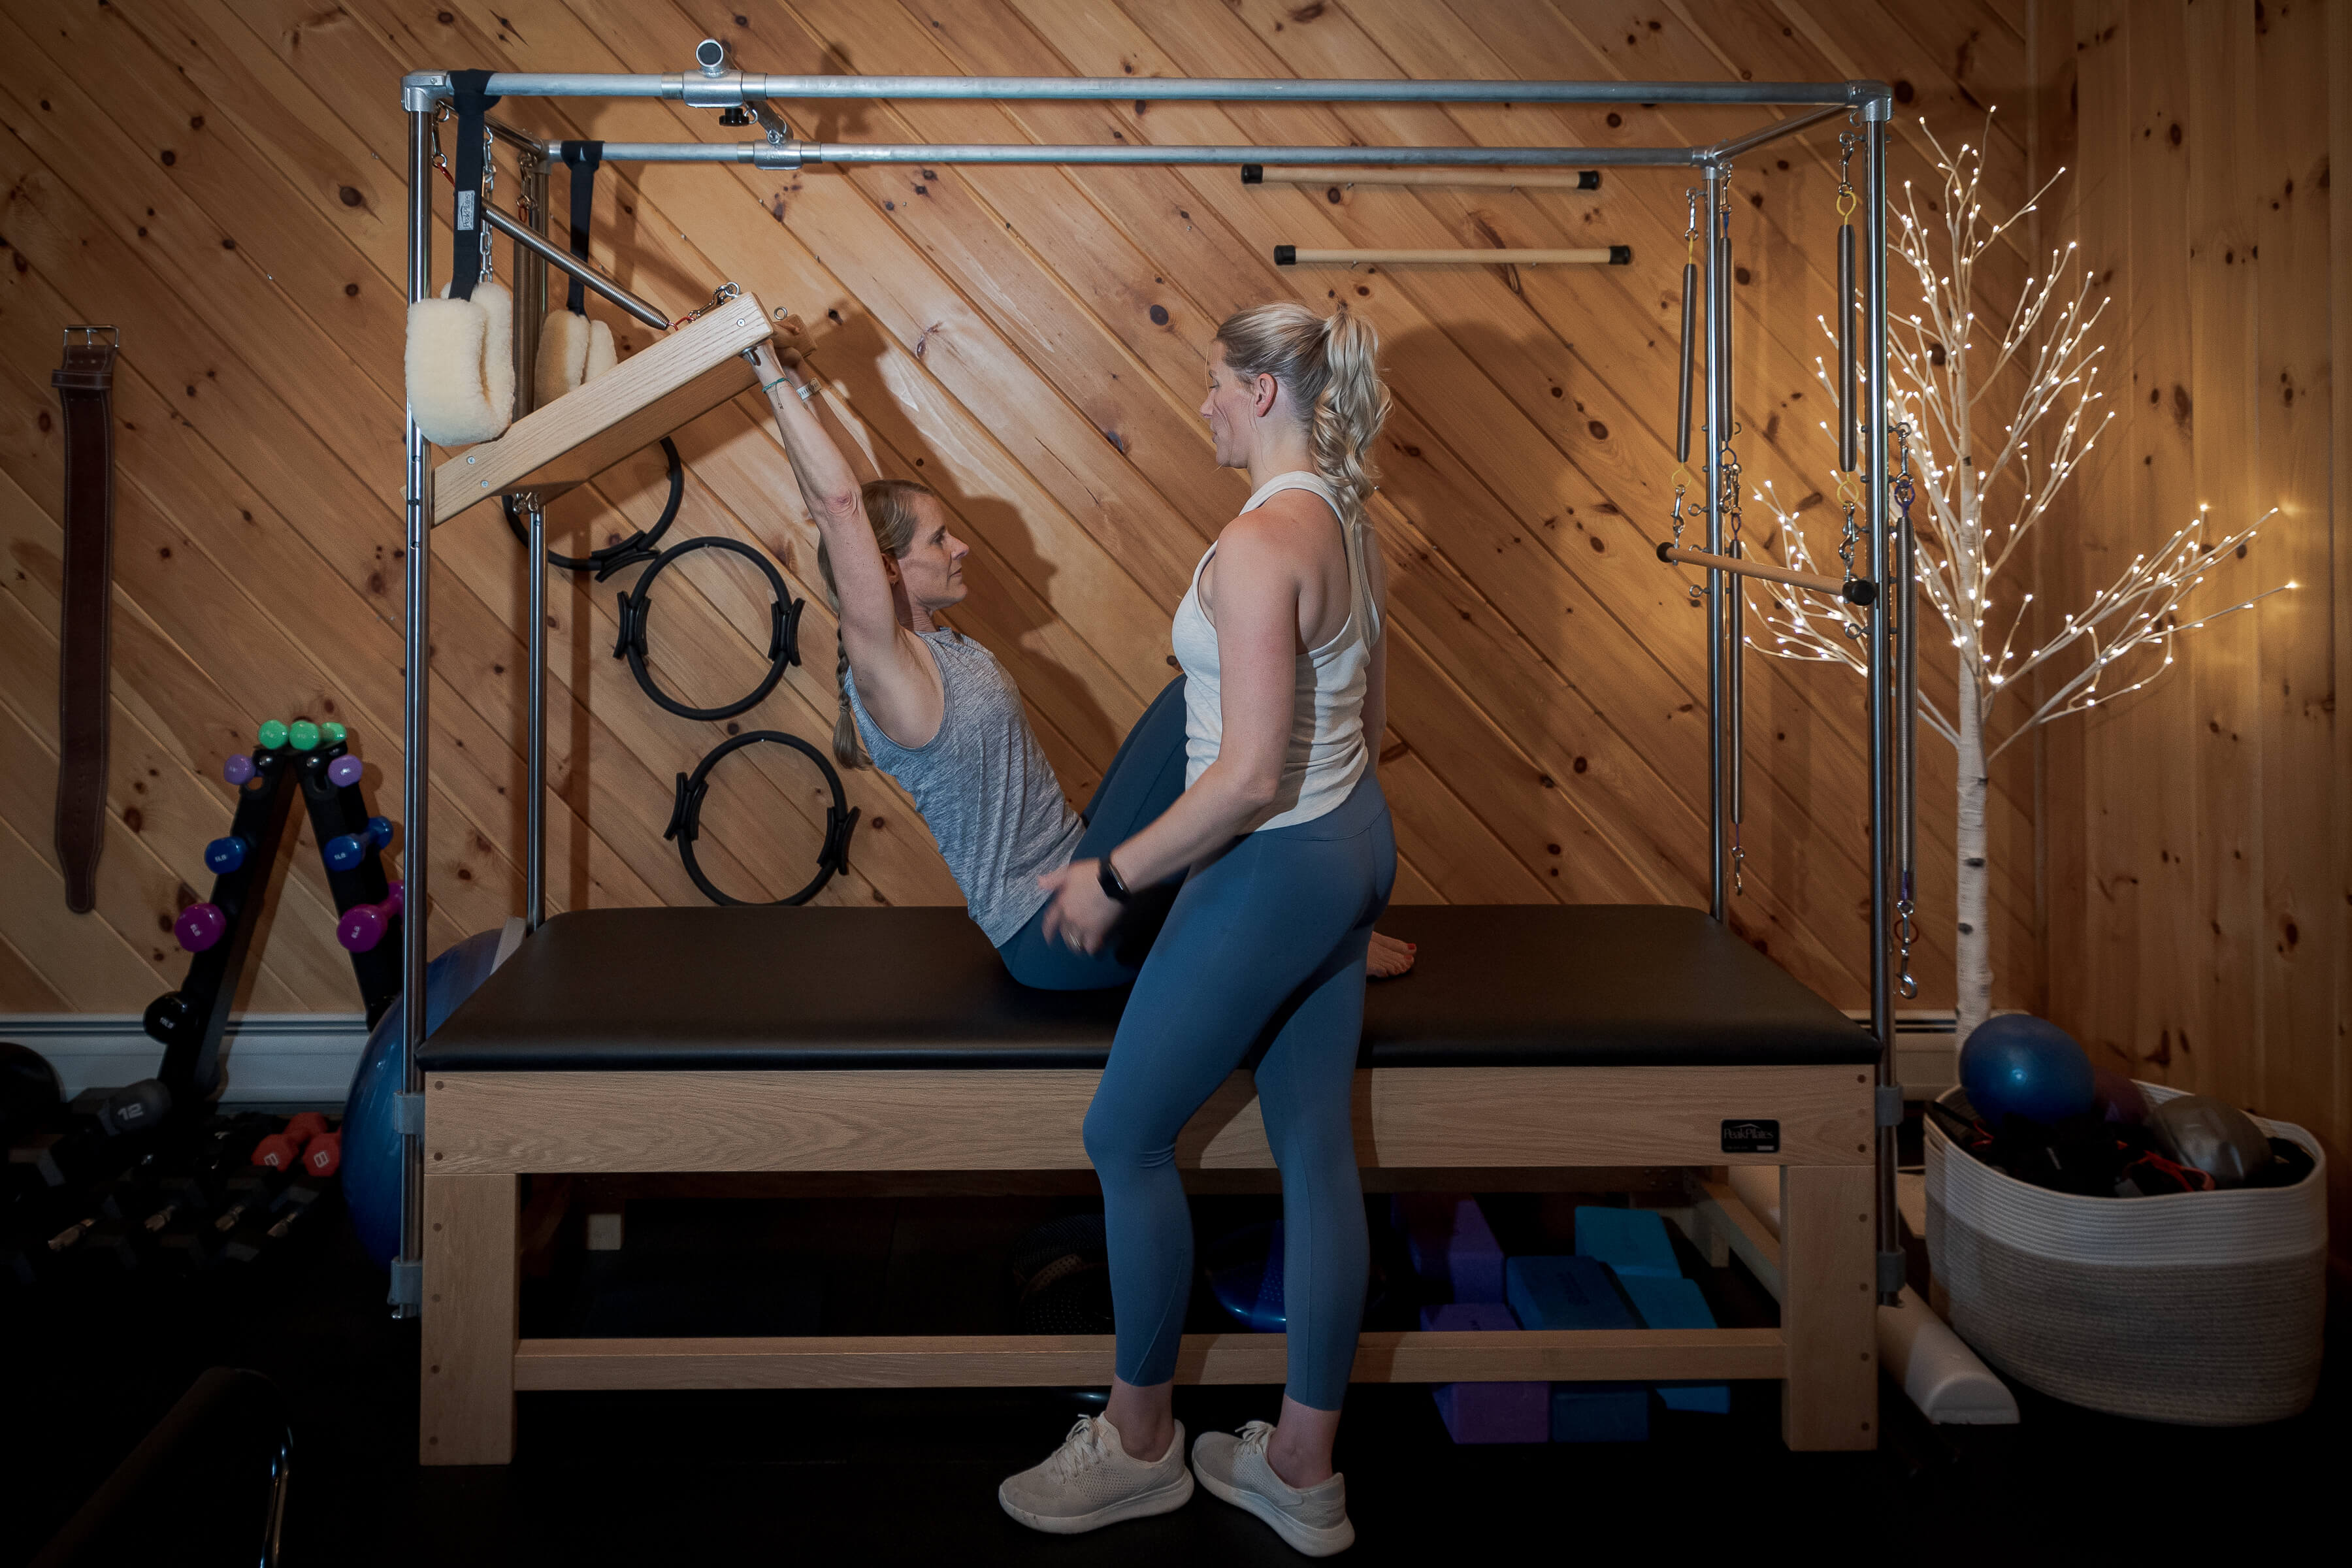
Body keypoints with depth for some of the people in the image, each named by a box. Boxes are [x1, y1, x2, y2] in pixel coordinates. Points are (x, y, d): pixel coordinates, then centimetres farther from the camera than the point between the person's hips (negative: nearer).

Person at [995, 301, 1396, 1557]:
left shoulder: (1260, 543, -22)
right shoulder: (1345, 523, 8)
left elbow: (1250, 776, -26)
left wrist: (1112, 876, -16)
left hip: (1271, 872, -9)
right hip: (1354, 843, 9)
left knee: (1127, 1135, 7)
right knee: (1315, 1147, 13)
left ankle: (1139, 1443, 23)